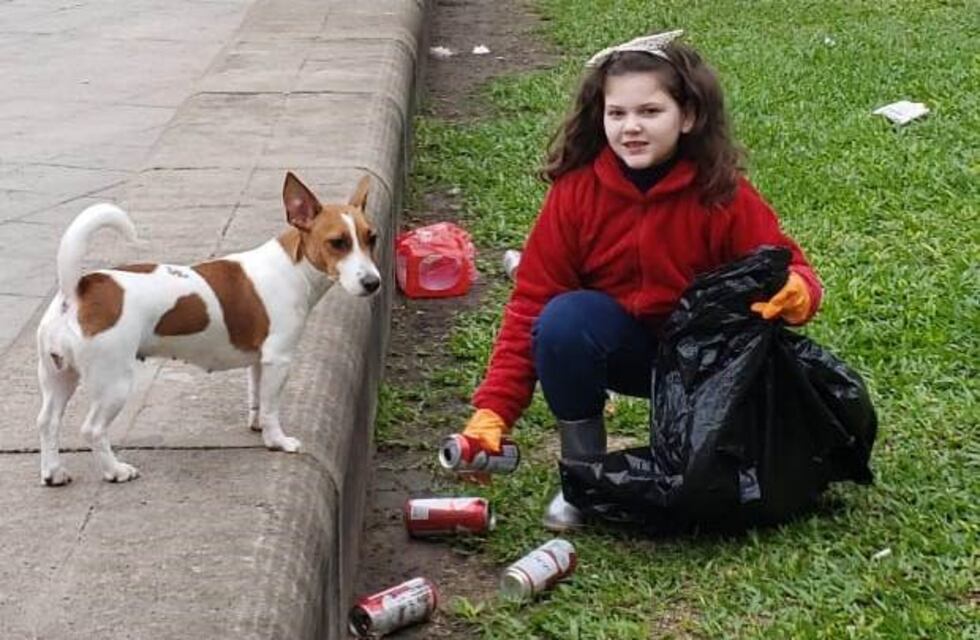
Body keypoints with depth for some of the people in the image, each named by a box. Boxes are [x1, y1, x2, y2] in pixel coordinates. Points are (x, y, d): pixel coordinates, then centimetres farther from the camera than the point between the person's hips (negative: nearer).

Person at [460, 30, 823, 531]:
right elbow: (530, 303, -12)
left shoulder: (723, 195, -16)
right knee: (564, 319, -31)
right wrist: (493, 410, -21)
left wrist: (797, 292, -39)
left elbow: (786, 268, -11)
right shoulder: (575, 191, -15)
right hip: (617, 344, 1)